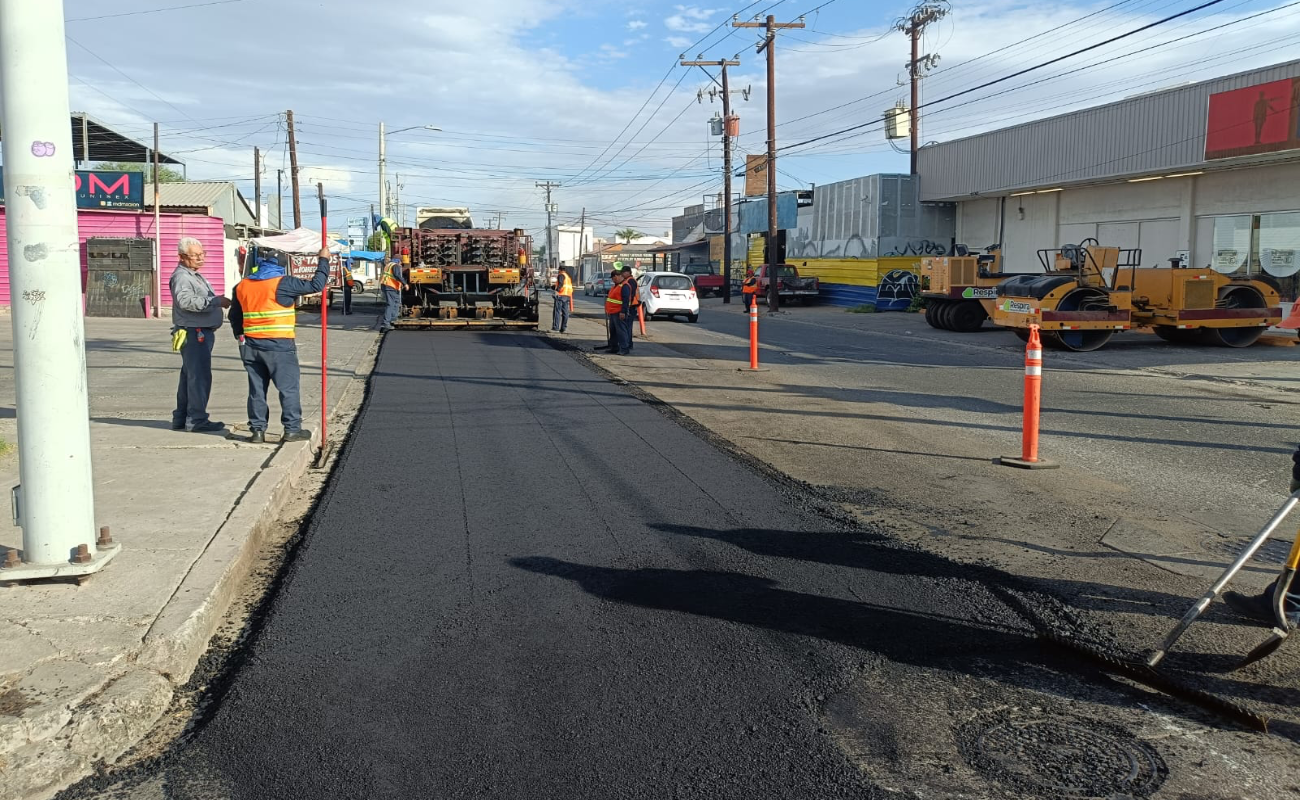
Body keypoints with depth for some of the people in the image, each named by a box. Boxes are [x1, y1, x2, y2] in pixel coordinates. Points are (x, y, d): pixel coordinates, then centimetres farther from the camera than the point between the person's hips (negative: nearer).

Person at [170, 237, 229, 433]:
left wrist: (219, 302, 15)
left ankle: (180, 418, 23)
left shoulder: (195, 276, 21)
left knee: (189, 376, 15)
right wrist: (217, 301, -31)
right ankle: (197, 419, -5)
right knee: (199, 376, -9)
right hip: (193, 333, -11)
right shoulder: (181, 277, -13)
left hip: (202, 333, 11)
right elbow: (186, 300, -31)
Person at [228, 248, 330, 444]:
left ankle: (258, 429, 14)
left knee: (256, 389, 11)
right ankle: (292, 429, 4)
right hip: (279, 346, -5)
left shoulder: (242, 286, 9)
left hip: (251, 346, 6)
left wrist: (241, 337, 29)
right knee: (289, 387, 3)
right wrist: (323, 260, 5)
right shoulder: (283, 283, -10)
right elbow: (315, 285, -6)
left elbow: (234, 316, 17)